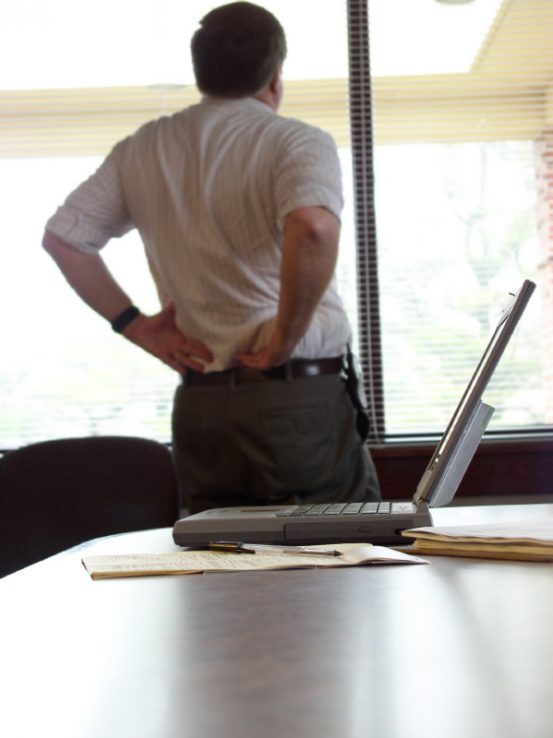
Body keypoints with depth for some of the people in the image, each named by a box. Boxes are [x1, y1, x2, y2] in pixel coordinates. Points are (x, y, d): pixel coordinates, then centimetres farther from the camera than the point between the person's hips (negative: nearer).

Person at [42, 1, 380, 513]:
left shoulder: (142, 150, 11)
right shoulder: (298, 142, -6)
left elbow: (62, 237, 12)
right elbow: (314, 228, -27)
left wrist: (136, 326, 10)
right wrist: (285, 337, -16)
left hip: (198, 407, 5)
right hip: (299, 400, -5)